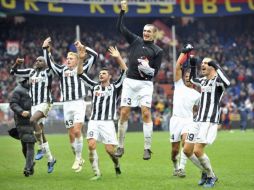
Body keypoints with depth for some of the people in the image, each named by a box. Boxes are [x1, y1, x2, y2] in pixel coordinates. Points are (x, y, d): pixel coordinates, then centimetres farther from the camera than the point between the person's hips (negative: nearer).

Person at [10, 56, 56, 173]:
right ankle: (50, 159, 16)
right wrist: (16, 64, 0)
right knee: (40, 132, 6)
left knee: (33, 120, -31)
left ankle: (42, 148, -19)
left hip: (44, 103, -6)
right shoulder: (31, 72, 15)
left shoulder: (48, 72, 1)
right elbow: (13, 72, 18)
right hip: (34, 105, 6)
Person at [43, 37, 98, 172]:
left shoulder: (82, 68, 6)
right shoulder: (62, 70, 13)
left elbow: (94, 56, 2)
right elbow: (49, 63, 5)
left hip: (79, 103, -4)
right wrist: (45, 49, -4)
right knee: (71, 134, 5)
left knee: (77, 131, -17)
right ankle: (79, 159, 17)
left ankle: (78, 158, -8)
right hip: (67, 104, 4)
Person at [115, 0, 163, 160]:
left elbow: (155, 72, 0)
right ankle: (121, 146, 9)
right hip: (130, 81, 3)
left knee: (146, 114, -12)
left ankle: (147, 148, -9)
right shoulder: (135, 40, 10)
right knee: (124, 113, 0)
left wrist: (147, 69, -19)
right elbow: (120, 27, 8)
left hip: (145, 84, -2)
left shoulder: (157, 51, 3)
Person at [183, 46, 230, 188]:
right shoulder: (204, 81, 16)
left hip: (210, 122, -9)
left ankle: (211, 177, 4)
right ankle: (205, 171, 23)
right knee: (187, 150, 6)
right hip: (199, 121, 9)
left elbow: (227, 83, -34)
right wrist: (193, 64, 27)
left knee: (198, 151, -17)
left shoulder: (217, 81, -8)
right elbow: (193, 79, 39)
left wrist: (216, 67, -26)